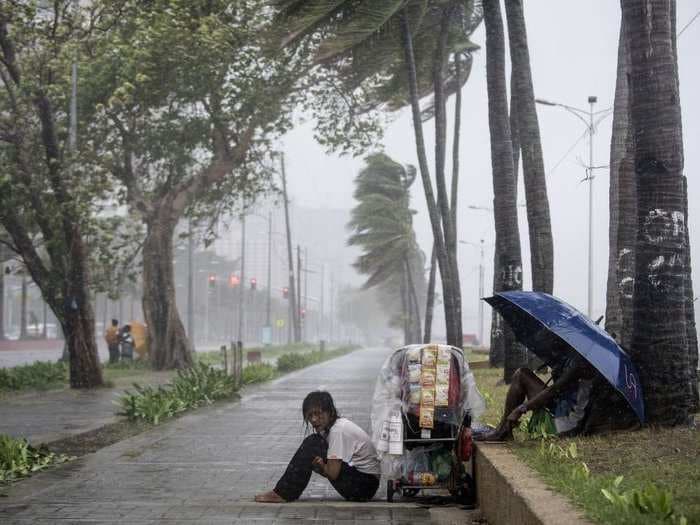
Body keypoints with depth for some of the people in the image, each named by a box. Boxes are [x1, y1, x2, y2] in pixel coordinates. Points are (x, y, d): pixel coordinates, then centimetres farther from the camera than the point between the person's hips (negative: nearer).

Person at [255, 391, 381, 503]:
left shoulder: (338, 430, -19)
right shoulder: (329, 427, 9)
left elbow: (332, 473, -23)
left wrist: (321, 466, -2)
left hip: (365, 485, -9)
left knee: (312, 444, -14)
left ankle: (283, 494, -9)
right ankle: (285, 492, 7)